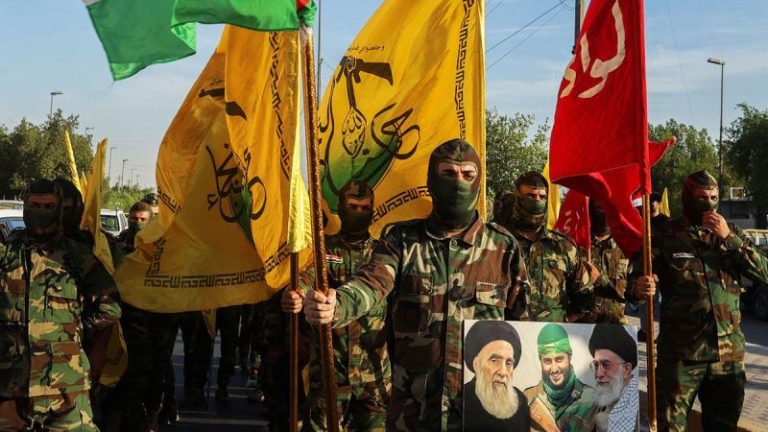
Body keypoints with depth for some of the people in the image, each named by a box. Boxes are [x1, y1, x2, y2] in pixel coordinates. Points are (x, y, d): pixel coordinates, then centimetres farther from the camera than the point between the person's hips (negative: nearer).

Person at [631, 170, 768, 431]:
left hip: (728, 352, 4)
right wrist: (641, 286, -28)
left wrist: (729, 238, -12)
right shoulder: (666, 235, -1)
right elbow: (642, 277, -4)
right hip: (681, 350, -3)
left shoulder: (730, 233, 9)